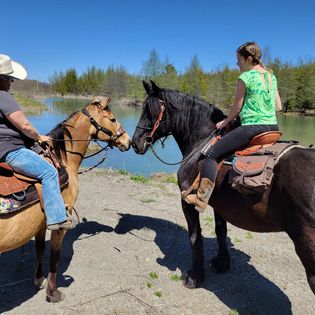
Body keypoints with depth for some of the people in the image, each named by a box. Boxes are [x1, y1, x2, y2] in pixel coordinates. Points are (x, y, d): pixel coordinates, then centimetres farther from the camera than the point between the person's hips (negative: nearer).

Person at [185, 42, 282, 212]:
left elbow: (236, 108, -1)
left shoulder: (245, 77, -7)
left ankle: (201, 199, -6)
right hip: (273, 127, 8)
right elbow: (278, 106, 16)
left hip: (252, 128, -8)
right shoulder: (272, 76, 15)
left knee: (212, 154, -3)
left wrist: (225, 122, 14)